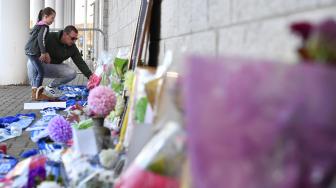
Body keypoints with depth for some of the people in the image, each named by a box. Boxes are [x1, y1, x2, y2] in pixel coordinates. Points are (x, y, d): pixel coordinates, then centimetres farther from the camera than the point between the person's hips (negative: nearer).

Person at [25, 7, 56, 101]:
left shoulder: (38, 25, 20)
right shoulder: (45, 26, -9)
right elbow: (41, 39, -21)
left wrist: (44, 53, 15)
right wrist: (43, 53, -18)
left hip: (30, 50, 10)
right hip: (33, 51, -10)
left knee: (35, 72, 14)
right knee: (41, 72, -6)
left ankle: (34, 93, 17)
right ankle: (37, 94, -4)